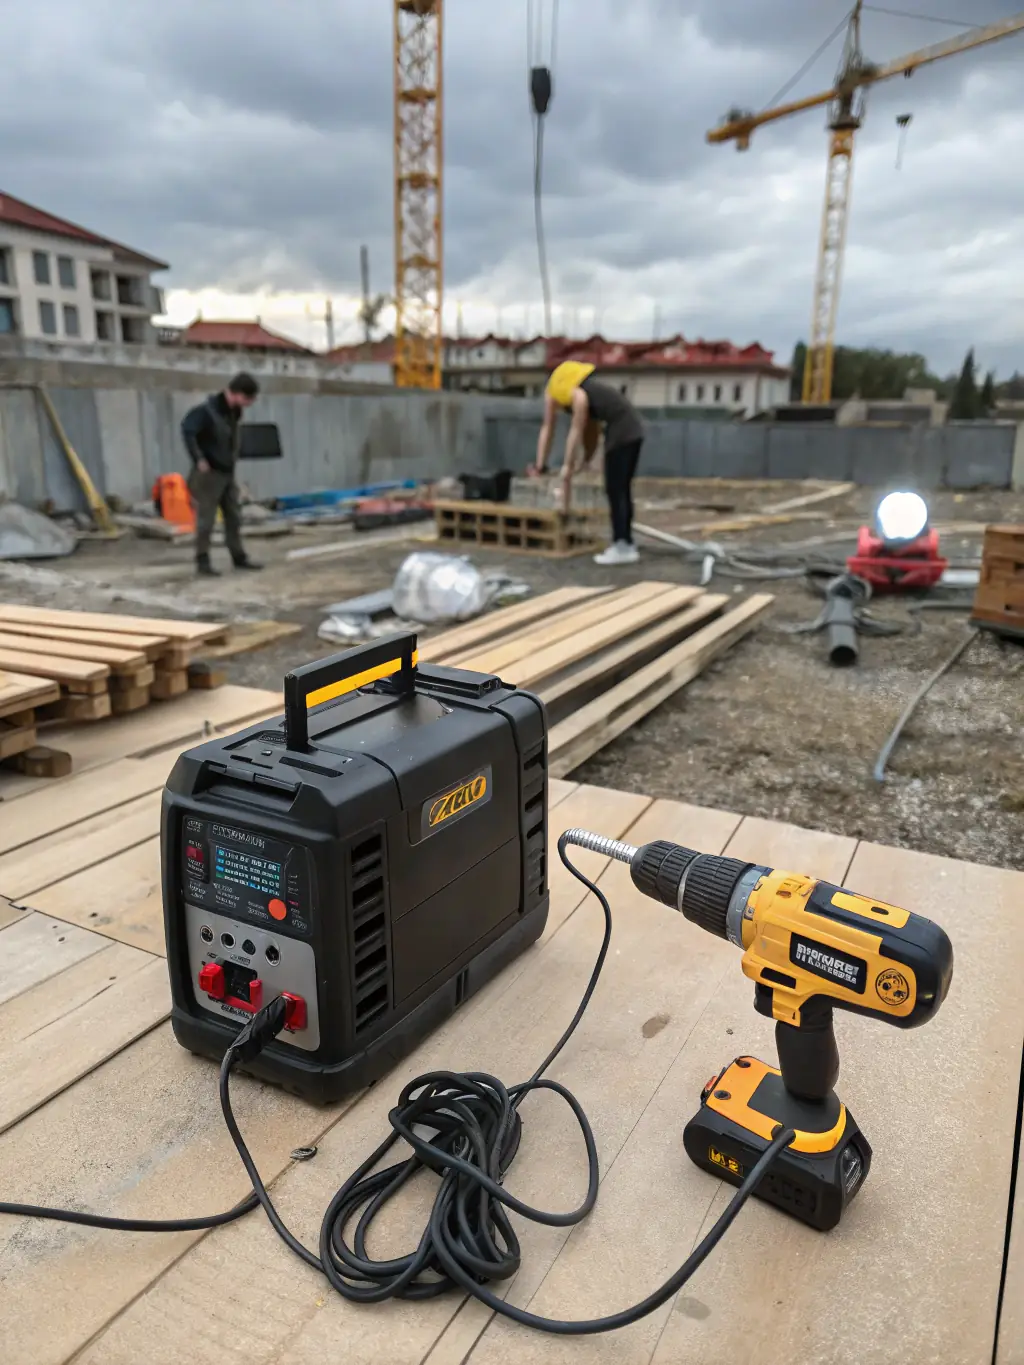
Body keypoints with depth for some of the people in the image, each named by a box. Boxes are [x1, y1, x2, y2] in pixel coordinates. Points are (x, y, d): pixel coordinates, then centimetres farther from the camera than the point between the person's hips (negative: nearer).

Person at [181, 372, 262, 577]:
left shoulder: (235, 411, 6)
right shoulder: (208, 410, -19)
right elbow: (187, 429, -26)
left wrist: (233, 457, 9)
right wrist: (199, 459, -25)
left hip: (228, 472, 8)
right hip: (209, 473, -8)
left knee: (234, 517, 11)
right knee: (206, 519, -2)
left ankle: (239, 557, 20)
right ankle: (202, 562, 5)